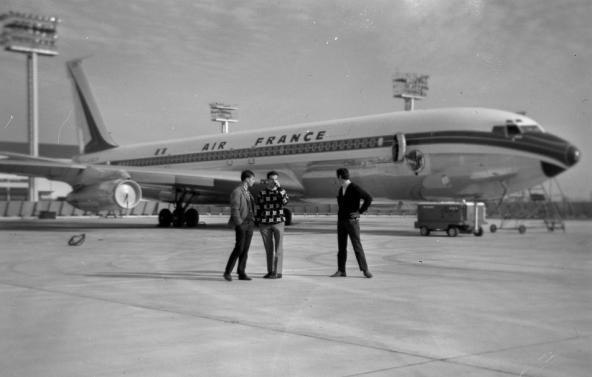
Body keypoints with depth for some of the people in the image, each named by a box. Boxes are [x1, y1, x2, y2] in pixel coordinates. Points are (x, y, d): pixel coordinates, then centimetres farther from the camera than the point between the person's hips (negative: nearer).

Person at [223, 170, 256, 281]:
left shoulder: (247, 192, 17)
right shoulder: (236, 192, -9)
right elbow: (234, 209, -14)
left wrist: (253, 221, 11)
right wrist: (239, 224, -17)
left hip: (250, 224, 8)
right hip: (241, 224, -8)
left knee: (245, 249, 5)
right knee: (239, 248, -11)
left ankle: (241, 273, 7)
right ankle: (227, 272, -1)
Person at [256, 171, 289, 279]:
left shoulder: (281, 191, 1)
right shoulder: (261, 193, 4)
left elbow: (285, 201, -20)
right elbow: (259, 209, 8)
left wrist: (278, 187, -20)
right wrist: (258, 224, 4)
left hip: (278, 222, -2)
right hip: (265, 223, 2)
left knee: (278, 248, -3)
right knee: (268, 249, 7)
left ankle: (278, 272, 0)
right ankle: (270, 272, 15)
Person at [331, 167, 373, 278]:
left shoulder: (355, 188, -12)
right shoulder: (341, 189, 12)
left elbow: (368, 198, -17)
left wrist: (360, 211, -15)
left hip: (352, 221, -7)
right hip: (341, 221, 7)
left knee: (357, 246, -7)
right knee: (341, 247, 6)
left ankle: (365, 270, -1)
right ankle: (341, 270, 9)